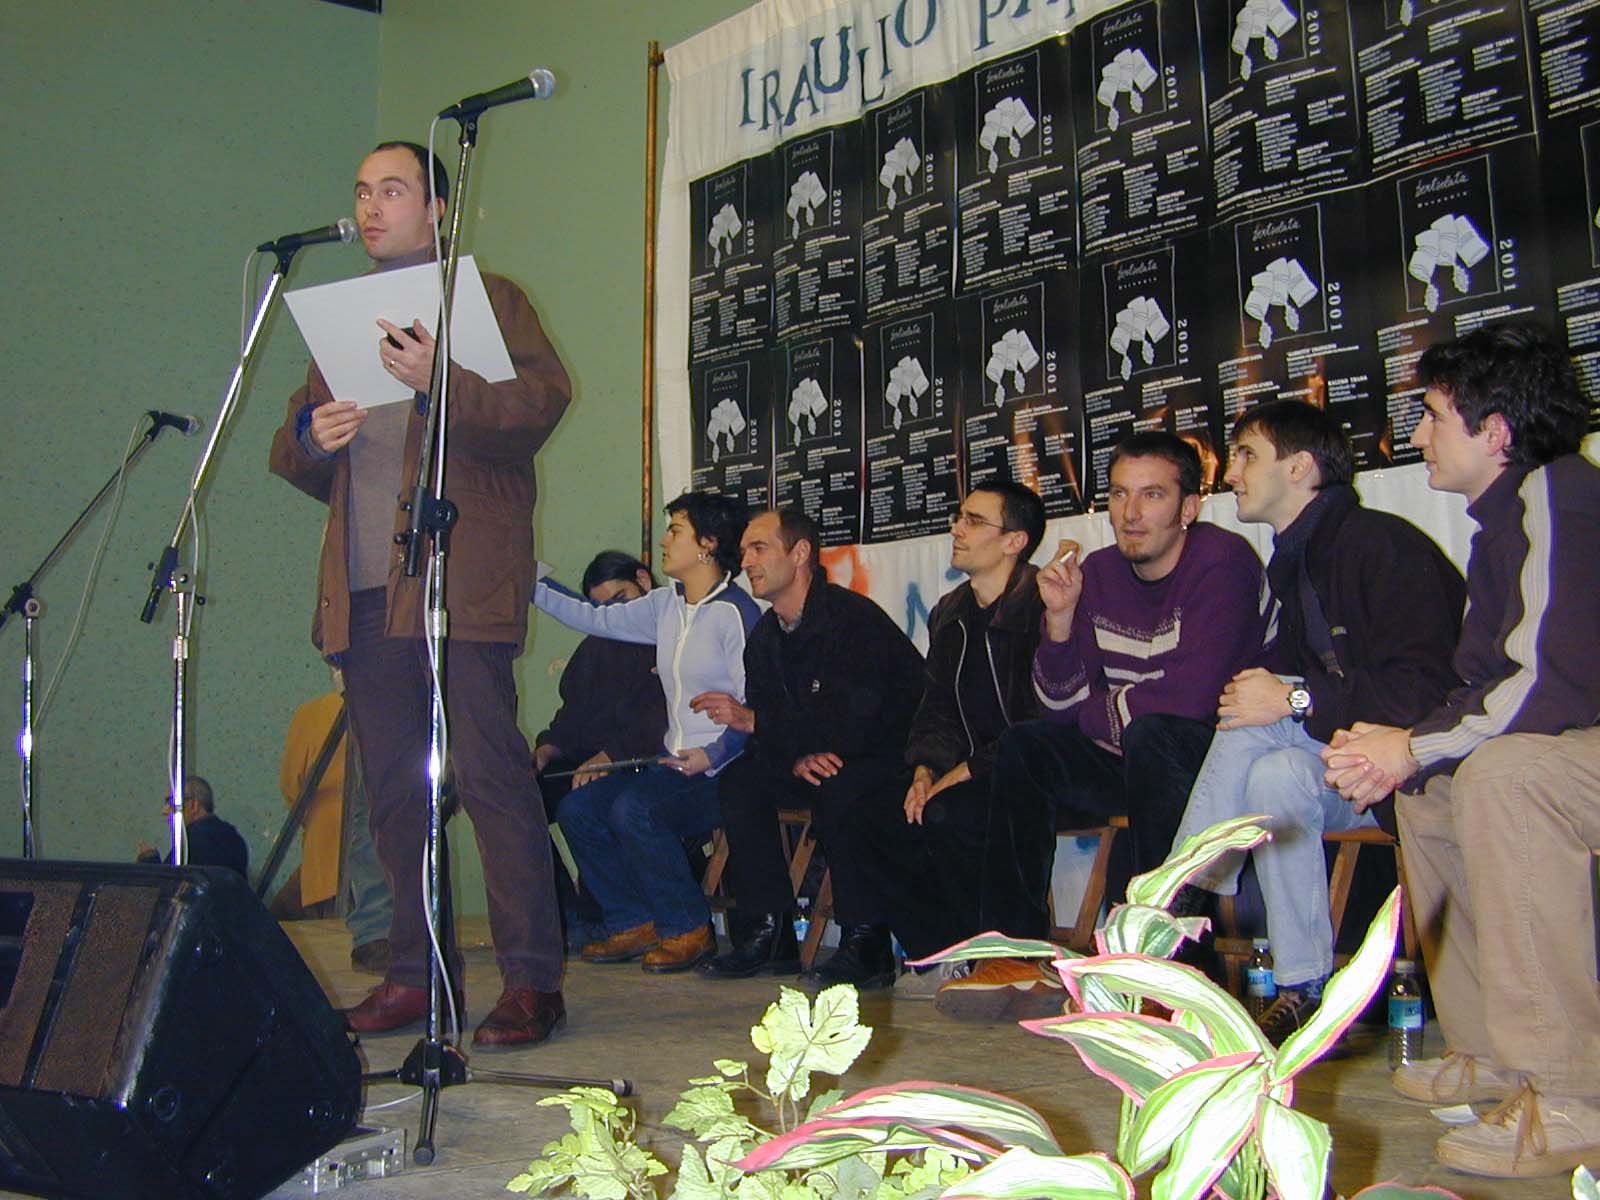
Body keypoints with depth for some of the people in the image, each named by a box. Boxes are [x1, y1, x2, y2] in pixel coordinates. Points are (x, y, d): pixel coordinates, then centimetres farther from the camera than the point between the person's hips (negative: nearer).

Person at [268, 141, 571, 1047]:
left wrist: (440, 384, -22)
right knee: (394, 791, 7)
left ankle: (532, 980, -5)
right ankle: (415, 973, 15)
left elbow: (544, 400, -8)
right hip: (366, 589, 6)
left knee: (491, 774, -9)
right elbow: (295, 457, 26)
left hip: (461, 581, -6)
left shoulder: (487, 298, 8)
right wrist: (310, 439, 2)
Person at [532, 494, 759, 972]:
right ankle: (635, 926, 5)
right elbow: (595, 618, 19)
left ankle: (688, 930, -11)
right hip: (673, 761, 8)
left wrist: (713, 756, -27)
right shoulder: (665, 605, 13)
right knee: (577, 808, -5)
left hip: (721, 770, -8)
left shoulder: (735, 613, -12)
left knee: (633, 809, -29)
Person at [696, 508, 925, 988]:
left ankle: (867, 943, -24)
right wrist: (796, 757, -21)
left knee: (838, 790, -36)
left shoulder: (854, 618, -22)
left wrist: (752, 720, -24)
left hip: (893, 756, -8)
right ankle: (768, 934, -6)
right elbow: (766, 723, 4)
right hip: (821, 760, 8)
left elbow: (854, 724, -30)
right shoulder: (765, 635, 5)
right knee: (741, 780, -9)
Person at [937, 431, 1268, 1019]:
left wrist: (1098, 712, -9)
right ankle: (1016, 954, -11)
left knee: (1149, 734, -33)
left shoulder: (1222, 562, -16)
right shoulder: (1098, 572, 4)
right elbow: (1060, 705, 1)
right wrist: (1061, 616, -15)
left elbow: (1188, 694, -26)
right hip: (1130, 761, 7)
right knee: (1024, 745, -7)